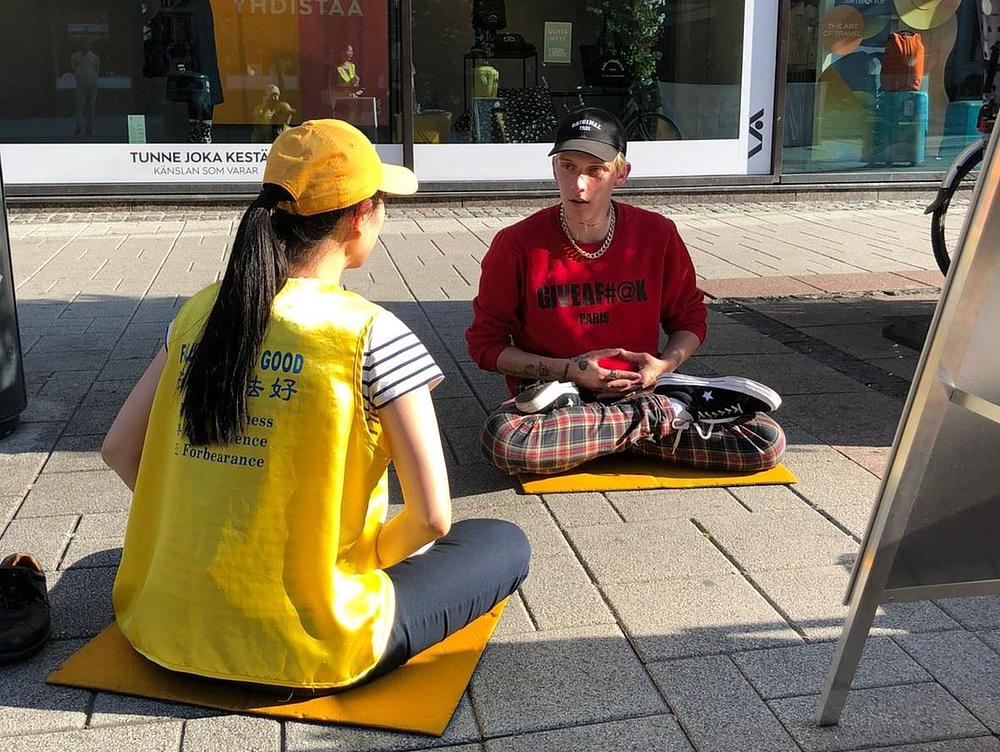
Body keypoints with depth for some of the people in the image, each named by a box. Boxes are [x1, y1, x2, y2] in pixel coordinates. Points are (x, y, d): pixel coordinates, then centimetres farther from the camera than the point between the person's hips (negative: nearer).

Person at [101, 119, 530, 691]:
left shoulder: (200, 312, -1)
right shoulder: (370, 333, -16)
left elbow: (119, 450, 6)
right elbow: (431, 517, -17)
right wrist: (370, 556, 4)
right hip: (312, 653, -6)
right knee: (506, 543, 11)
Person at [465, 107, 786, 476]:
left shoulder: (657, 234, 1)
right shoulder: (516, 245, -6)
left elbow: (690, 318, 13)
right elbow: (485, 342, -2)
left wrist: (665, 364, -10)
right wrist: (568, 370, -16)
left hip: (640, 388, 1)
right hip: (553, 396, 0)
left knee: (767, 440, -18)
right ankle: (665, 413, -20)